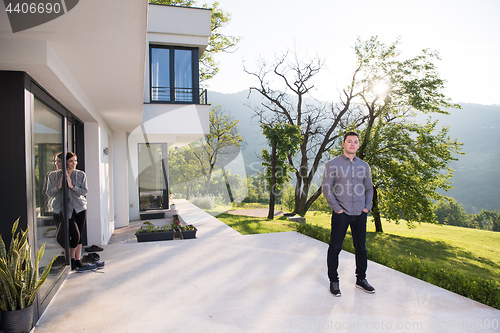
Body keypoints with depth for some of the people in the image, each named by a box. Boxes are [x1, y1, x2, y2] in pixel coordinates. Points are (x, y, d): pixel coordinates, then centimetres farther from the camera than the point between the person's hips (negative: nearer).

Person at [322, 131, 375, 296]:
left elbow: (369, 188, 17)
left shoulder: (364, 165, 11)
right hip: (341, 214, -4)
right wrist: (336, 208, -10)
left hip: (360, 214, 4)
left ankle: (361, 279, 29)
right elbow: (326, 188, -5)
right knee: (335, 247, 1)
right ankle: (333, 281, 15)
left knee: (361, 247, 13)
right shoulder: (332, 164, -3)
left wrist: (367, 207, 6)